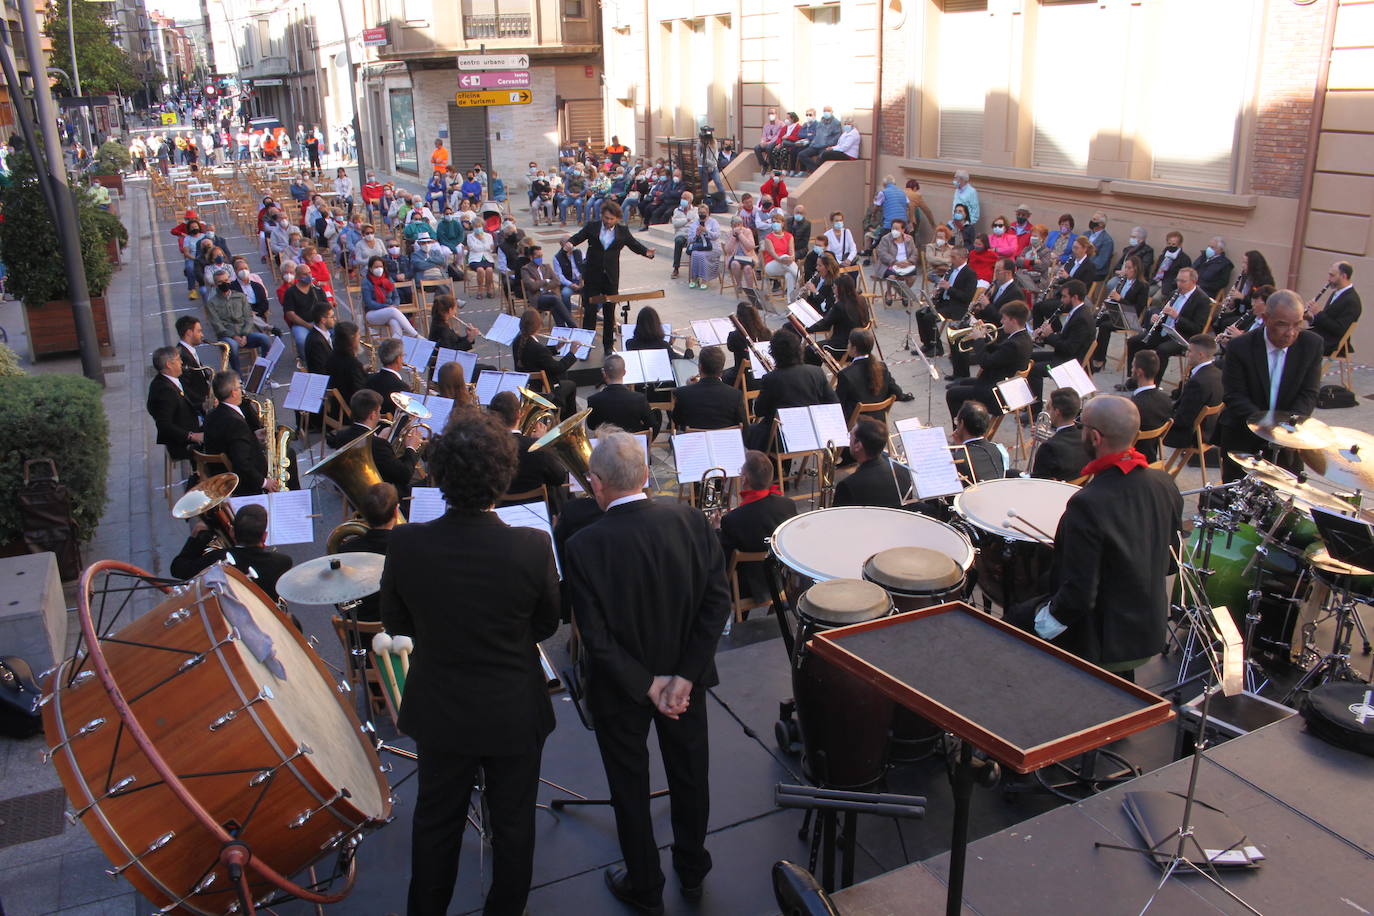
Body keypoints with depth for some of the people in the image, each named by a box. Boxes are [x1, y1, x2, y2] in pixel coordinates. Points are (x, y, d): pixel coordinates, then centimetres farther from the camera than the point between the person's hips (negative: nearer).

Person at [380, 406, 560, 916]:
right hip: (514, 715, -1)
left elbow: (395, 623, -4)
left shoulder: (406, 545, -21)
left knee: (435, 821, 24)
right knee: (513, 824, 21)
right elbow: (546, 625, -8)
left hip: (439, 712, 2)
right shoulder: (532, 548, -25)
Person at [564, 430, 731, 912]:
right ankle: (692, 872, 44)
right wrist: (685, 675, -13)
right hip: (685, 675, 3)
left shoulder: (583, 546, -25)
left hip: (620, 689, -3)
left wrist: (648, 685, -14)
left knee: (630, 786, 18)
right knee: (689, 772, 23)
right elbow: (718, 601, -14)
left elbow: (596, 637, -23)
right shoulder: (689, 519, -16)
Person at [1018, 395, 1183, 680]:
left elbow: (1079, 595, -27)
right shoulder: (1164, 484, -7)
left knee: (1017, 617, 14)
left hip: (1098, 643, -7)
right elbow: (1169, 563, 6)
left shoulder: (1088, 504, -30)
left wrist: (1047, 616, -10)